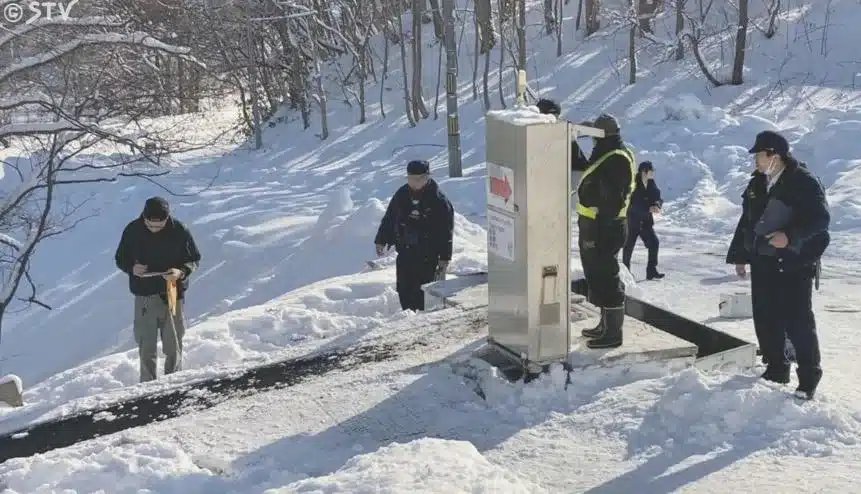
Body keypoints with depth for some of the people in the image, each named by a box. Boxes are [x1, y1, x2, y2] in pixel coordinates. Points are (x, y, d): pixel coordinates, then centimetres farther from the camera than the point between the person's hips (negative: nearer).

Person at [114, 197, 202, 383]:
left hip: (172, 293, -1)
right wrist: (132, 268, -17)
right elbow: (121, 258, 5)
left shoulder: (179, 230, -10)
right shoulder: (133, 230, -6)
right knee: (146, 343, 3)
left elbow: (194, 259, 0)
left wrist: (181, 271, -21)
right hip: (145, 294, 1)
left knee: (173, 343, 7)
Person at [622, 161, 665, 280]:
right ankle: (625, 271, 21)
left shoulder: (652, 184, 2)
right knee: (629, 245, 4)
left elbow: (658, 198, 2)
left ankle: (651, 270, 1)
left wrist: (657, 205, -22)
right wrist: (649, 208, -30)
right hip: (632, 221, -5)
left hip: (646, 221, 5)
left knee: (654, 243, -6)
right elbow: (633, 204, -23)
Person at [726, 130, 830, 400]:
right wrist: (739, 255, 18)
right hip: (763, 263, 7)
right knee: (765, 319, 10)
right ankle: (776, 369, 24)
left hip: (794, 264, -7)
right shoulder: (757, 183, 11)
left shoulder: (803, 181, -11)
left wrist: (791, 237, -28)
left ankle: (809, 377, 5)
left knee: (797, 321, -6)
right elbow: (746, 221, 18)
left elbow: (820, 218, -16)